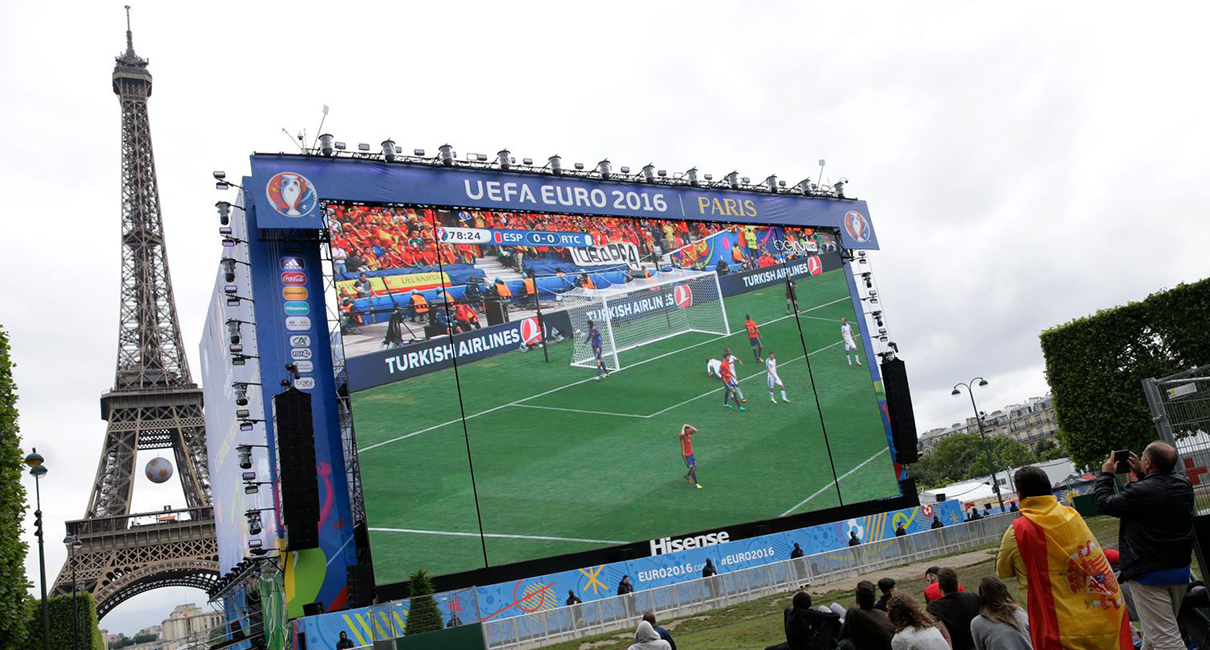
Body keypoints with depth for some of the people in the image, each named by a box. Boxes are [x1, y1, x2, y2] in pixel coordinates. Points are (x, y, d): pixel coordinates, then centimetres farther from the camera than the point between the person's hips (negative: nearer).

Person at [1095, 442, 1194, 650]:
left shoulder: (1139, 492, -22)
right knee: (1156, 628, 23)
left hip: (1149, 574, -8)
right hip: (1181, 570, 8)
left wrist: (1106, 474, 7)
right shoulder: (1184, 484, -1)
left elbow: (1104, 503, -6)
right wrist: (1140, 475, 18)